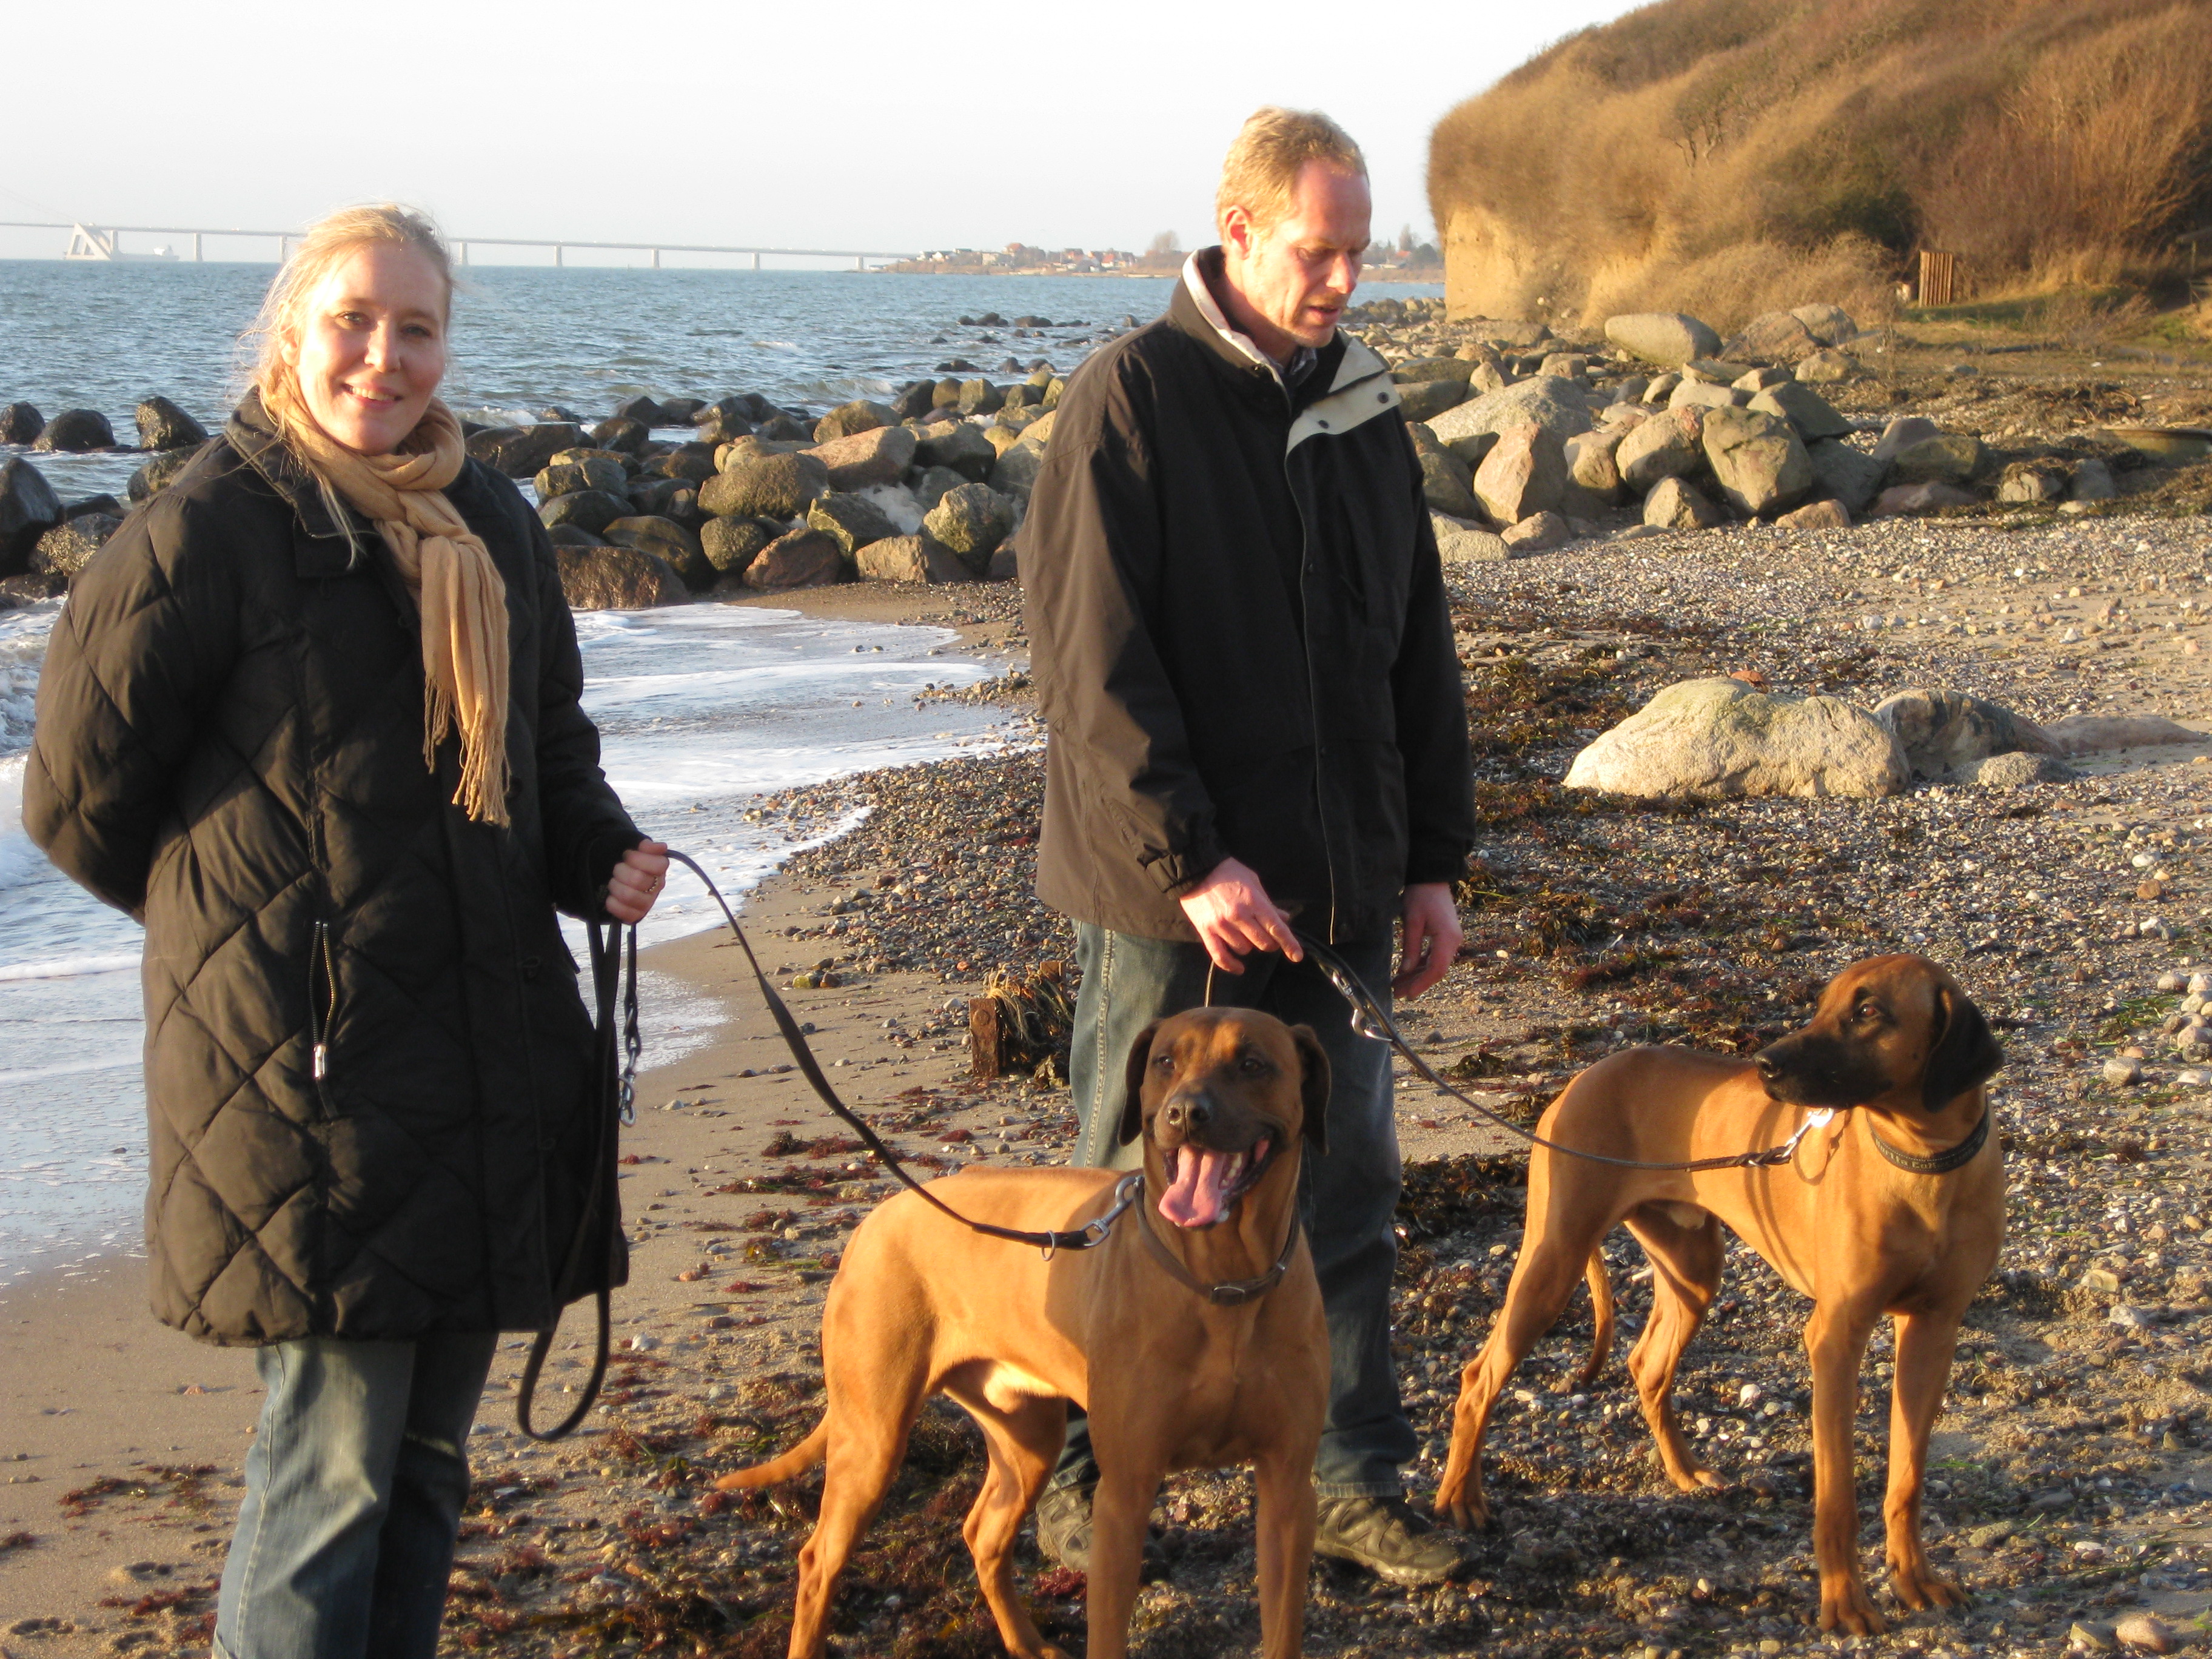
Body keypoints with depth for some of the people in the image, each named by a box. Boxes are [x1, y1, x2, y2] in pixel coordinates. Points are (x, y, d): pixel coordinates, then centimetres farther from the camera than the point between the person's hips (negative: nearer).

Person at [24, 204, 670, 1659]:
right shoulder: (212, 530, -11)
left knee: (430, 1457, 15)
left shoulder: (496, 525, 10)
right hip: (309, 1067, -7)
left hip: (491, 1053, 7)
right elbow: (76, 791, -5)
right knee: (332, 1470, -4)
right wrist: (232, 920, 6)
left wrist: (601, 855, 0)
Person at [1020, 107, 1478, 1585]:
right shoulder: (1131, 398, -9)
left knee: (1349, 1200, 10)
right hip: (1171, 895, -5)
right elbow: (1093, 661, -14)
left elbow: (1420, 651, 15)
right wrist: (1188, 861, -19)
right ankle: (1087, 1470, 22)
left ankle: (1357, 1482, 21)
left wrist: (1434, 859, 10)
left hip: (1336, 892, 5)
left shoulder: (1363, 409, 9)